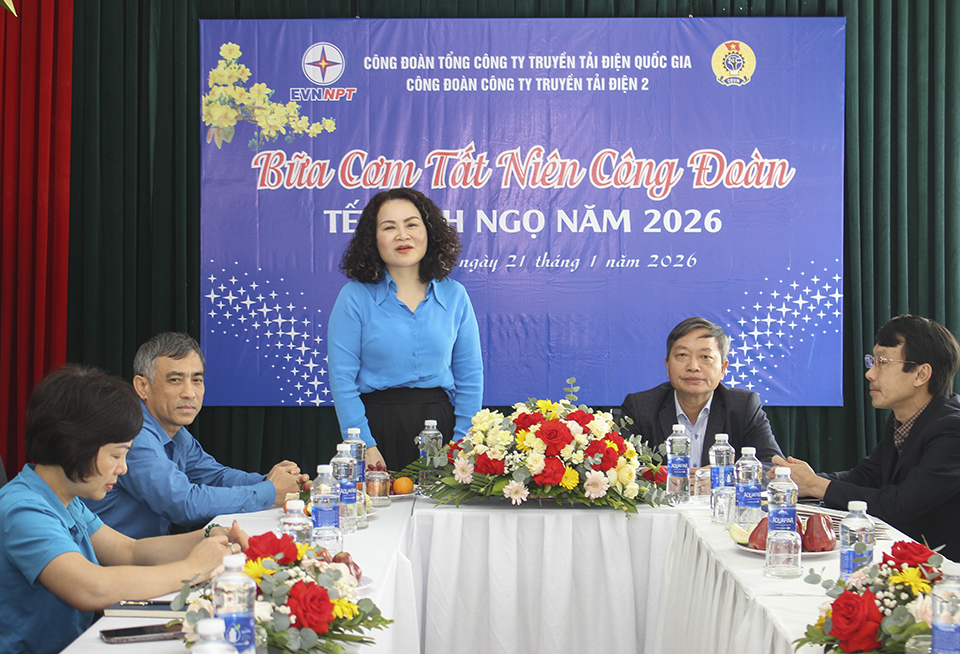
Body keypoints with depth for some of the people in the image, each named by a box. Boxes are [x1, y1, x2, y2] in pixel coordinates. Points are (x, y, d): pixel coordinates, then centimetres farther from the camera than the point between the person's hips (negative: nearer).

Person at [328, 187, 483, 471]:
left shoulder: (455, 296, 6)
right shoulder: (355, 297, -1)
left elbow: (470, 376, 8)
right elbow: (342, 378, -4)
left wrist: (462, 442, -1)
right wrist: (365, 446, -11)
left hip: (439, 423, 2)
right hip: (378, 424, -2)